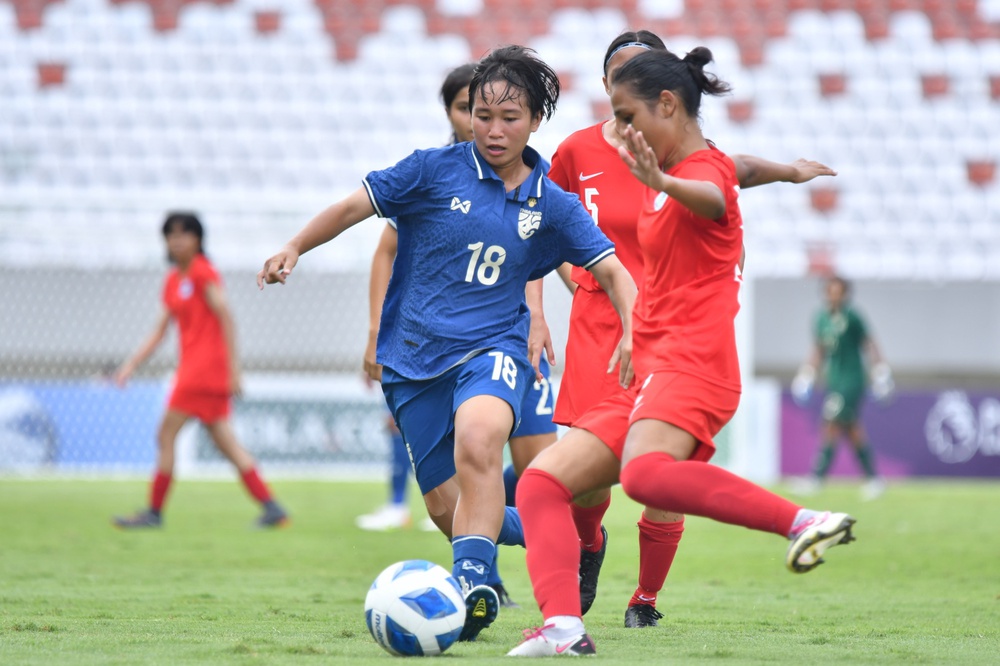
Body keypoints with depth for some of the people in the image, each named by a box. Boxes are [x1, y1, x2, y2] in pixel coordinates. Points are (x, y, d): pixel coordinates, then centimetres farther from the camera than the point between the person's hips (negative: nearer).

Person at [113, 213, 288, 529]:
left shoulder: (202, 272, -8)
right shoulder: (173, 280, 17)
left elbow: (226, 317, -13)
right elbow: (159, 331, 20)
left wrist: (233, 367, -17)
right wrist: (131, 364, 11)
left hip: (205, 365, -9)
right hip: (192, 367, 9)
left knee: (166, 435, -6)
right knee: (225, 442, 4)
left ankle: (154, 512, 1)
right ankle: (272, 508, 1)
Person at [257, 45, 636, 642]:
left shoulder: (552, 206, 3)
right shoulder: (437, 170, -2)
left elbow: (613, 272, 4)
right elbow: (355, 206, 4)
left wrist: (633, 334, -14)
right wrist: (294, 249, -8)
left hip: (492, 347, -1)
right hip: (415, 358, 1)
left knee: (477, 441, -36)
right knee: (447, 508, -1)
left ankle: (472, 579, -36)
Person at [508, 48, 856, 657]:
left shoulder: (706, 166, -5)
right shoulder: (675, 175, 23)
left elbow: (711, 197, -32)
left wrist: (663, 183, -51)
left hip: (692, 363, -10)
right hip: (650, 375, 10)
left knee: (644, 474, -38)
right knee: (541, 482, -2)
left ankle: (807, 522, -36)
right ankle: (564, 628, -16)